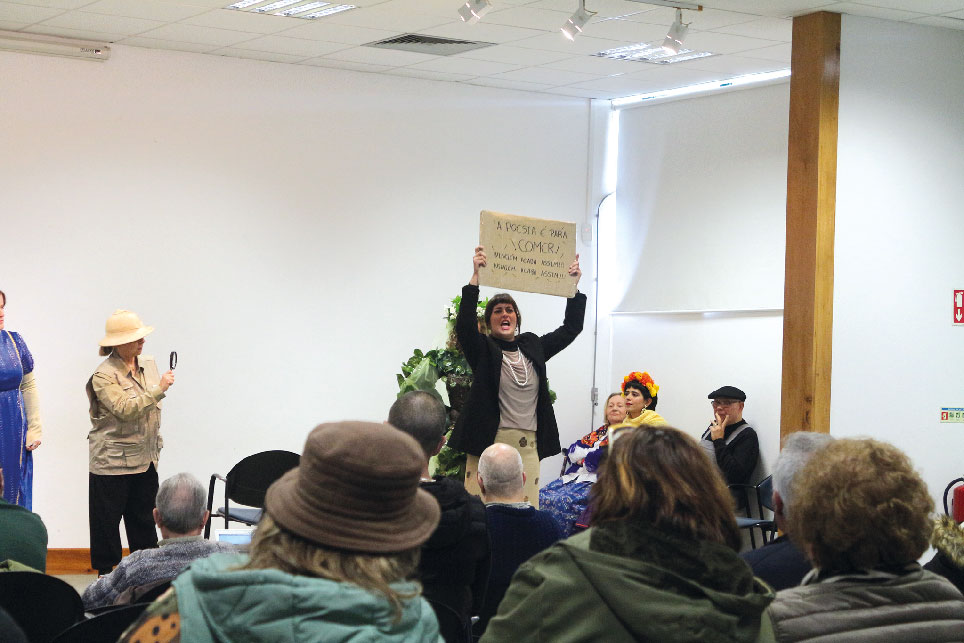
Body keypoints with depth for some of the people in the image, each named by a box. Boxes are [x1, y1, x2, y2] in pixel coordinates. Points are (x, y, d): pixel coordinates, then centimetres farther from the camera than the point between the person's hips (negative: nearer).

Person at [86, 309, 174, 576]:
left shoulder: (148, 364, 8)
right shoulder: (104, 375, -14)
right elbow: (125, 409, -25)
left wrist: (157, 440, 23)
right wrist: (159, 390, -27)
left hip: (145, 458, 6)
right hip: (112, 461, -6)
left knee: (144, 519, 11)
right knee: (107, 519, 2)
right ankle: (106, 572, 12)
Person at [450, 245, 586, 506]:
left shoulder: (533, 347, 16)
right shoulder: (483, 349, 2)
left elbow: (571, 328, 20)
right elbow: (464, 325, -16)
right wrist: (475, 277, -23)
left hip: (529, 446, 4)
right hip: (490, 444, -4)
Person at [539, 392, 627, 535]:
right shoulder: (599, 432, 26)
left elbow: (603, 458, -12)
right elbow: (572, 451, 15)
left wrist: (583, 458, 3)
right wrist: (592, 454, -2)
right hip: (576, 476, 7)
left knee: (561, 501, -31)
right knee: (541, 496, -16)